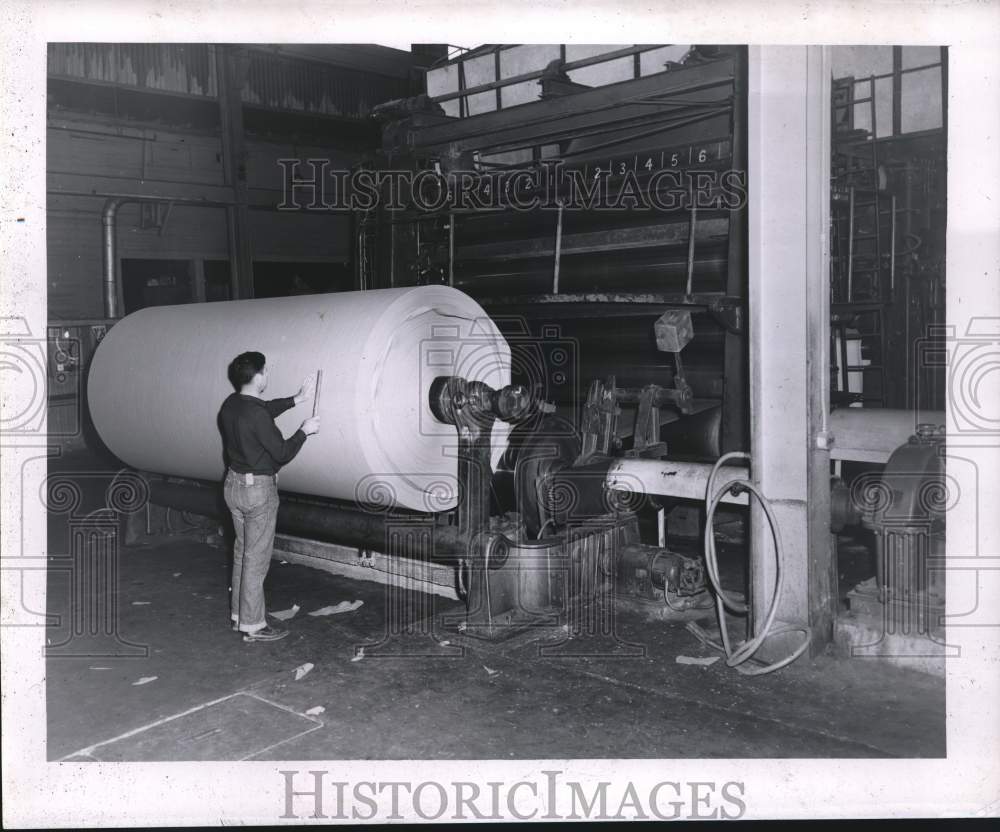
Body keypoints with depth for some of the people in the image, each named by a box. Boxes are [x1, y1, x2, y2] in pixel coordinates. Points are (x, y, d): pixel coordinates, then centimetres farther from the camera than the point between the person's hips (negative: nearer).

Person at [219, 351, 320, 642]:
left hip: (233, 484, 9)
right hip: (258, 489, -9)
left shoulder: (230, 405, 2)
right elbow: (283, 453, -18)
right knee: (256, 558, 0)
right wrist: (304, 431, -4)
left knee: (242, 552, 19)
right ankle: (252, 626, 7)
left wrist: (296, 399, 23)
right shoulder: (256, 415, -24)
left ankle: (239, 614, 30)